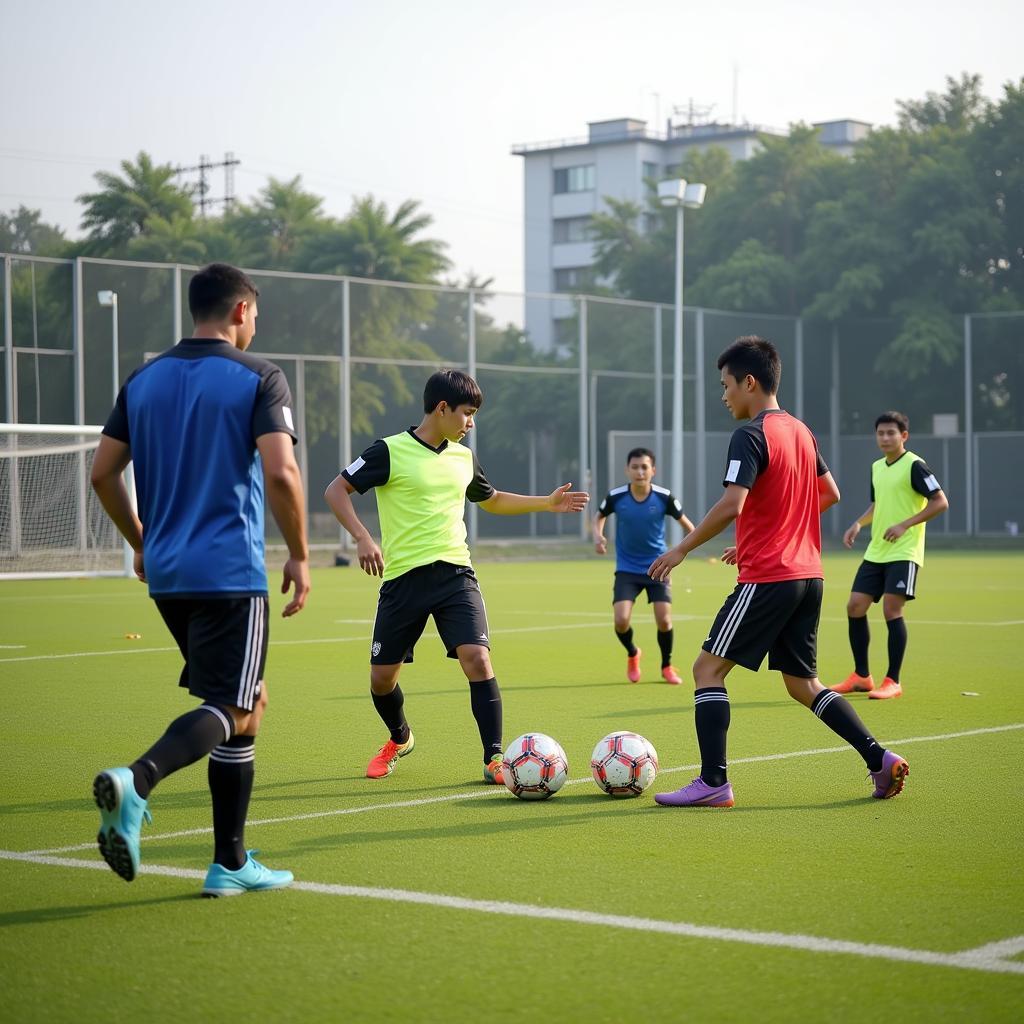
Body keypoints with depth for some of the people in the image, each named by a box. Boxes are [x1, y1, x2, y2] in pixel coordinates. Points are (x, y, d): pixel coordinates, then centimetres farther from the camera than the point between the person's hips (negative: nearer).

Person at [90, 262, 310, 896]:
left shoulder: (145, 380, 12)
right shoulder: (259, 378, -5)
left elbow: (103, 473, 13)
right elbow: (280, 473, -17)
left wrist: (142, 543, 25)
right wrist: (299, 557, -6)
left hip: (168, 574, 7)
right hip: (232, 573, -7)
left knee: (248, 702, 17)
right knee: (230, 712, -5)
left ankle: (232, 864, 14)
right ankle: (136, 781, -33)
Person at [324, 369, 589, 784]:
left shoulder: (464, 458, 11)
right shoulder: (390, 451, -7)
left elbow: (492, 500, 30)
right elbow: (336, 490, -7)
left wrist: (548, 502, 22)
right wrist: (362, 538, -20)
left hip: (455, 574, 3)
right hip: (402, 578, -3)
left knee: (477, 659, -18)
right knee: (382, 676, 6)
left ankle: (494, 758, -11)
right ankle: (399, 740, 37)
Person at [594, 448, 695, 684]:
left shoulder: (664, 497, -14)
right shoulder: (615, 497, -12)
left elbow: (683, 521, 2)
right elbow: (599, 516, 10)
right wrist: (598, 535, -10)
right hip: (627, 569, 0)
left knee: (664, 620, -9)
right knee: (621, 620, -14)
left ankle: (667, 666, 20)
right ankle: (632, 654, 22)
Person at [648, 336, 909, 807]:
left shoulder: (750, 436, -13)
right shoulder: (801, 431, 14)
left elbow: (731, 505, -24)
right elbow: (830, 494, 24)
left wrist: (682, 549, -14)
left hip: (767, 578, -8)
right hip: (808, 575, 8)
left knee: (708, 667, -1)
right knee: (802, 683, 16)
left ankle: (713, 782, -6)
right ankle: (880, 760, 8)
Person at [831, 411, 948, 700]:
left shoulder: (914, 465, -10)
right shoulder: (876, 467, 13)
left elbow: (940, 502, -13)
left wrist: (905, 525, -20)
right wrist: (859, 523, 9)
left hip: (903, 552, -8)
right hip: (875, 553, 8)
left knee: (891, 610, -13)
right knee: (855, 607, 3)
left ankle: (892, 682, -3)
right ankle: (861, 676, 15)